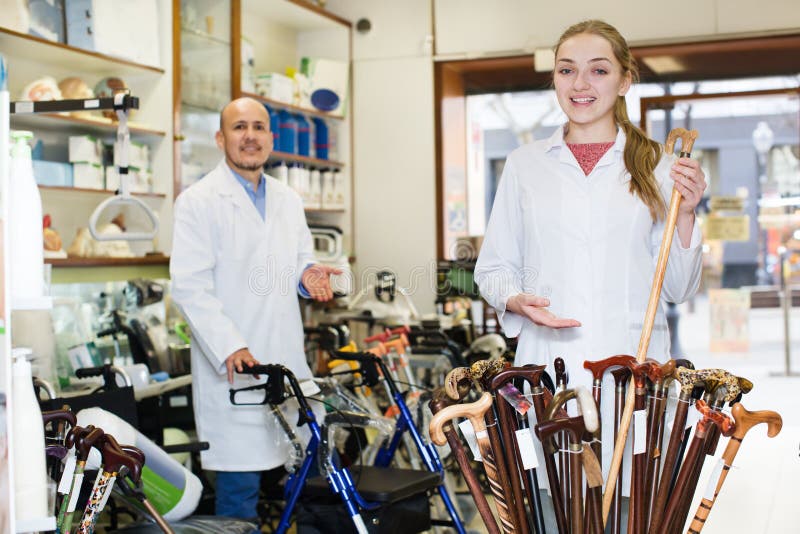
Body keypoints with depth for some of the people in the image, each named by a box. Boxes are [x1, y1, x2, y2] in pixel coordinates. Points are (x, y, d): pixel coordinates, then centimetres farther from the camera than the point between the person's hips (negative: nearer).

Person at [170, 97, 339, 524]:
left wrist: (308, 273, 1)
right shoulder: (197, 201, -4)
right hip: (232, 367, -6)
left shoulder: (288, 200, 16)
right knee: (240, 487, -2)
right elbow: (189, 286, -12)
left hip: (288, 361, 6)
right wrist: (229, 348, -22)